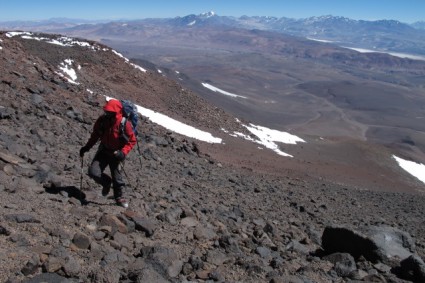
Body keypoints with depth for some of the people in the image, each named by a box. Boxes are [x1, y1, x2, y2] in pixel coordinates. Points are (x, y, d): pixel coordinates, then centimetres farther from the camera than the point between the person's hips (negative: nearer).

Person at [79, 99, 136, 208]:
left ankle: (120, 196, 28)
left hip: (116, 153, -3)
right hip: (104, 150, 3)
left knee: (116, 176, 2)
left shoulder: (124, 124, -20)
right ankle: (106, 182, 22)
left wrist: (123, 152, -26)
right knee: (93, 172, -11)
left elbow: (132, 140, -13)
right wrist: (86, 147, 7)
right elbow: (95, 135, 8)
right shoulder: (102, 120, -9)